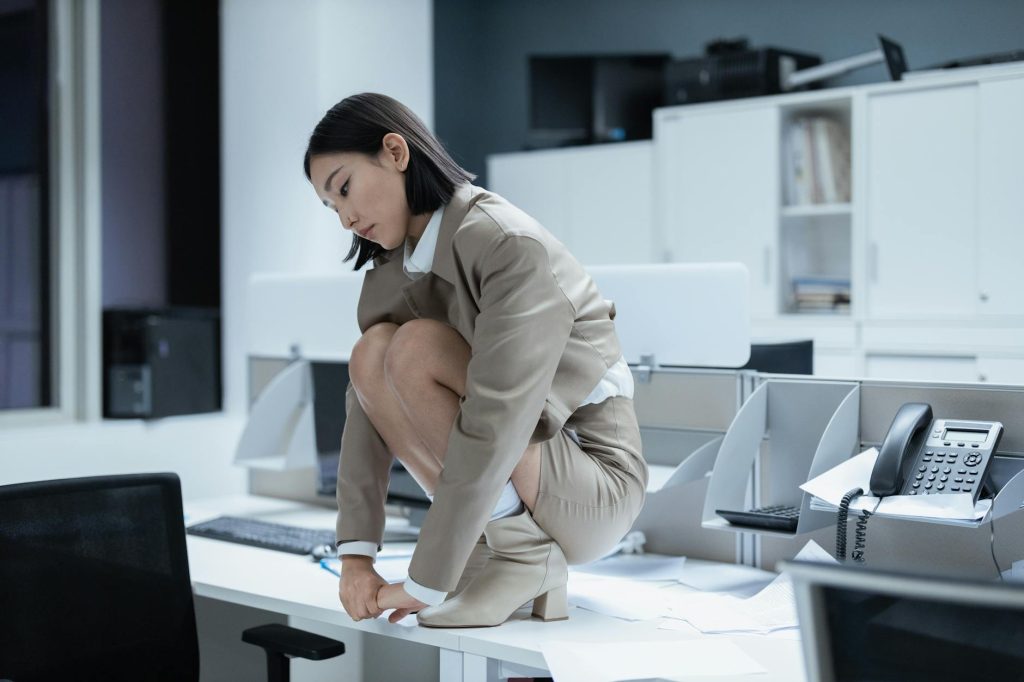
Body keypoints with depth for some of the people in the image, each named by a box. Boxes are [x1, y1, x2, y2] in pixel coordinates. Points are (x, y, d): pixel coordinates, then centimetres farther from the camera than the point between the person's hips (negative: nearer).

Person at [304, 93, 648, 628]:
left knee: (415, 349, -25)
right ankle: (495, 538, -8)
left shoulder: (511, 248, -23)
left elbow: (494, 428, -29)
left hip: (591, 489, -7)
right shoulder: (393, 265, 3)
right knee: (372, 354, -13)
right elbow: (366, 400, -3)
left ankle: (523, 551, -13)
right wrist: (355, 553, -11)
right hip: (501, 477, 7)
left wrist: (425, 584, -27)